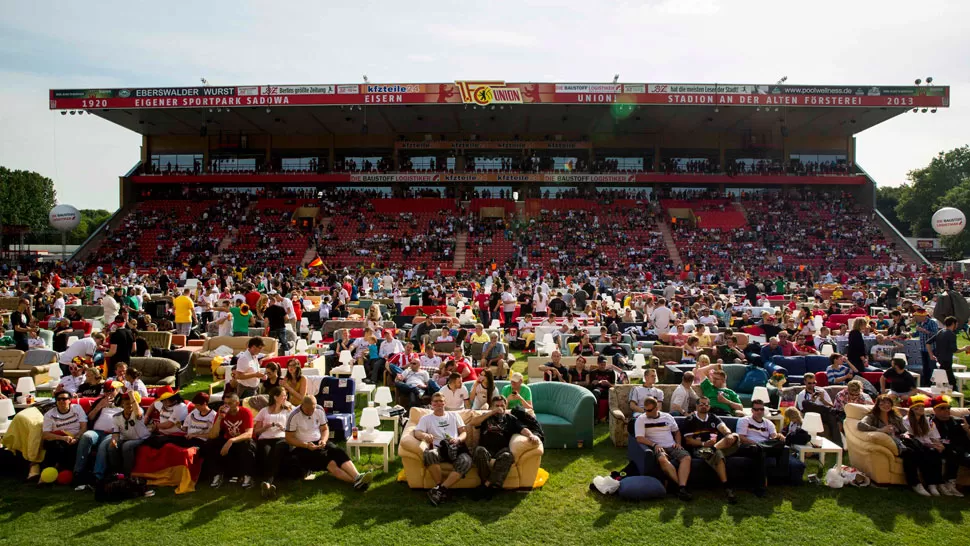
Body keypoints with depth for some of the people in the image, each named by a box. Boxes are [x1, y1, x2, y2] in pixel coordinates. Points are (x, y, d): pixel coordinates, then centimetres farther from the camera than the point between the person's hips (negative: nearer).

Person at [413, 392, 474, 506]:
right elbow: (416, 432, 5)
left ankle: (440, 489, -32)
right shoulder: (426, 418, 22)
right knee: (429, 454, -40)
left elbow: (464, 432, 21)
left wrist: (458, 439, -4)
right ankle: (441, 488, -25)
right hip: (438, 448, -1)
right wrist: (424, 435, -20)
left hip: (456, 447, 1)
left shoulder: (454, 415, 27)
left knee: (466, 461, -35)